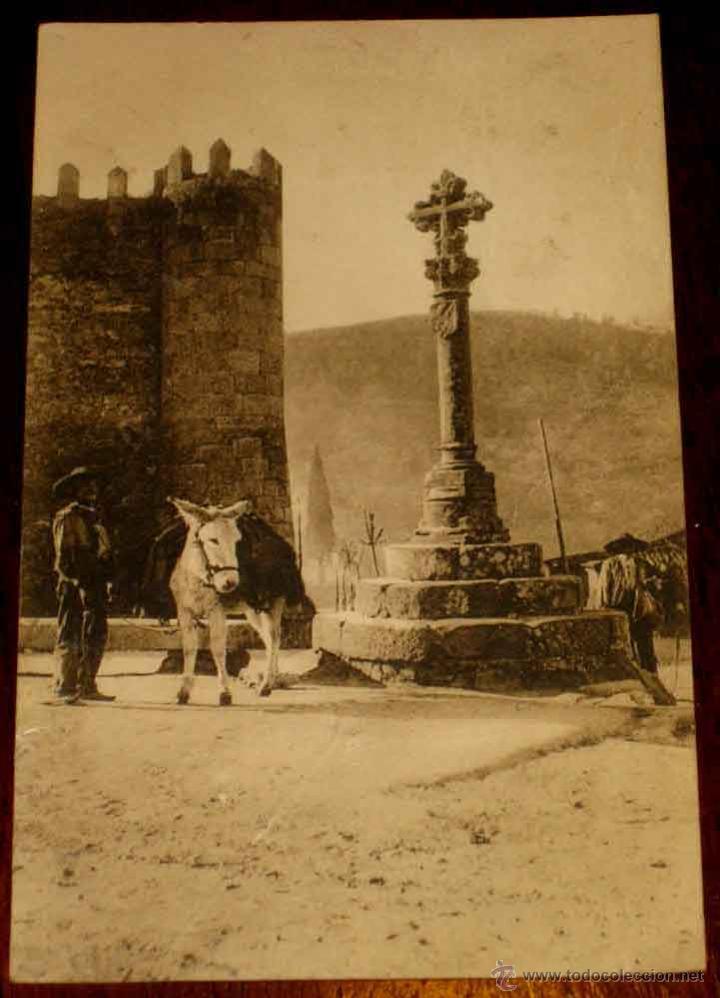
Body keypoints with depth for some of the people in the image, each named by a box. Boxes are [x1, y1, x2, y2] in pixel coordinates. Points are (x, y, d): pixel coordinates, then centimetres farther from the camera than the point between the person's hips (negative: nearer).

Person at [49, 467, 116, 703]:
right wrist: (77, 581, -20)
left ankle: (87, 686, 19)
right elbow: (64, 555, -12)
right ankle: (64, 688, 1)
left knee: (96, 637, 10)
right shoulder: (66, 517, -4)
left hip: (96, 584, 8)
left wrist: (107, 581, 14)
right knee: (69, 638, -4)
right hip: (75, 585, -8)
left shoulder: (94, 518, 20)